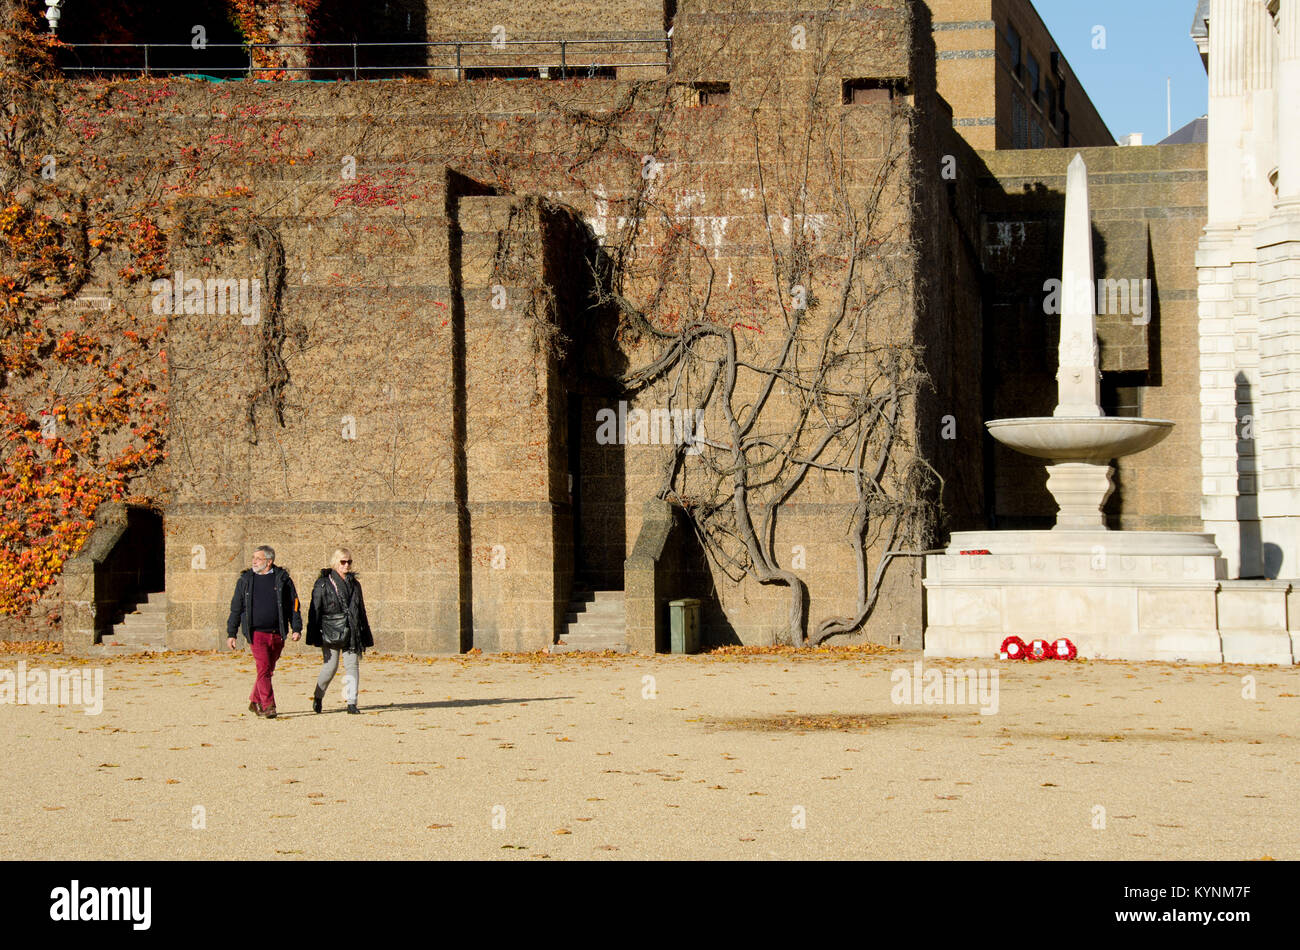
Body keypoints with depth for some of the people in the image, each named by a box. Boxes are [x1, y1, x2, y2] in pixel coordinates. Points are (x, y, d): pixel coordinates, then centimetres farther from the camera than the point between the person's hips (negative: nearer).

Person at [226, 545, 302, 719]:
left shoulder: (282, 579, 5)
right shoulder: (245, 580, 6)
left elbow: (293, 605, 7)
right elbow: (236, 608, 10)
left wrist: (297, 628, -1)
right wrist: (231, 633, 7)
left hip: (277, 634, 1)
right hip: (257, 633, -1)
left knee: (268, 670, 10)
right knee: (263, 669, -13)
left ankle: (255, 701, 28)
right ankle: (268, 706, -13)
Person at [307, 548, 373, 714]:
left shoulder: (354, 584, 17)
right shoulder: (324, 583, 2)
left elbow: (361, 611, 22)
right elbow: (315, 610, -1)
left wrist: (366, 637, 20)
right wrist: (312, 636, -8)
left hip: (351, 632, 4)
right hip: (330, 630, -4)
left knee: (352, 665, -5)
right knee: (331, 666, -7)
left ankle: (351, 702, -5)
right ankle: (318, 696, 16)